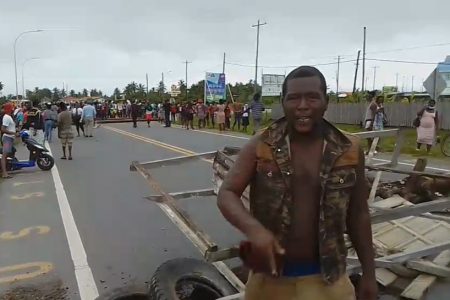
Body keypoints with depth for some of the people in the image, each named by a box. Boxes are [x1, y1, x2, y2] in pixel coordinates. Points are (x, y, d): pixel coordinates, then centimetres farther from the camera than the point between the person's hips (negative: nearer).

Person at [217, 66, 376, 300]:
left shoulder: (349, 151, -6)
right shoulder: (261, 146, -10)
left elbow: (358, 215, 2)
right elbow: (226, 194, -14)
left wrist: (368, 273, 5)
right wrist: (253, 228, -32)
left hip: (326, 279, 1)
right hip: (270, 275, 0)